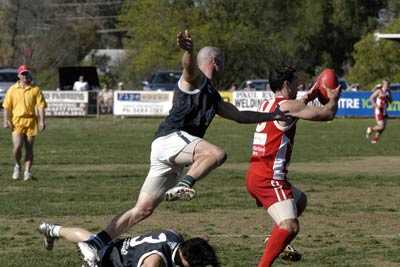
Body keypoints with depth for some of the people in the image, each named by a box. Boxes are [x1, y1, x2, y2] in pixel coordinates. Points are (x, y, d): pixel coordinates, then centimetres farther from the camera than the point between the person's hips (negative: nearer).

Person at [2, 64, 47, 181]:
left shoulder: (35, 90, 4)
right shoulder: (12, 89, 7)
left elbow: (40, 106, 0)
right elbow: (6, 107, 7)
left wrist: (42, 121, -10)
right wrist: (6, 120, -4)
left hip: (31, 121, 0)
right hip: (17, 121, 0)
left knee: (29, 148, 2)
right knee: (17, 146, -13)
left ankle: (27, 171, 12)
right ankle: (17, 165, 13)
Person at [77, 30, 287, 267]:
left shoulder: (213, 96, 31)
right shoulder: (196, 79, 3)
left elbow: (239, 115, 39)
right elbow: (190, 65, -22)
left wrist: (273, 116, 35)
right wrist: (189, 50, -45)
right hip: (171, 138, -9)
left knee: (143, 209, 3)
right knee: (217, 154, -30)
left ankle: (96, 244, 1)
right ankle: (181, 186, -37)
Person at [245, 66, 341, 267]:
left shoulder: (266, 105, 16)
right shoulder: (288, 106, -11)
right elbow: (327, 114, -11)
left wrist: (308, 96, 40)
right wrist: (333, 98, 9)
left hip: (255, 175, 10)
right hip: (269, 177, -10)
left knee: (300, 200, 33)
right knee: (290, 226, -22)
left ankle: (276, 242, 30)